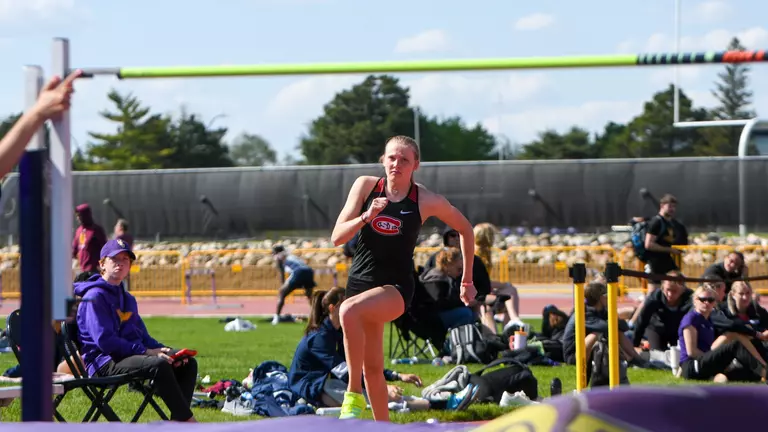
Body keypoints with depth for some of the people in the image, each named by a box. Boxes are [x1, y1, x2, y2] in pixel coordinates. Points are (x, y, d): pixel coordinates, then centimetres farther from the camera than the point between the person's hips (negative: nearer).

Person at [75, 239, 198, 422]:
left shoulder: (128, 299, 22)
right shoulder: (95, 296, -7)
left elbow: (143, 337, 22)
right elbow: (104, 341, -17)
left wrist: (164, 350, 0)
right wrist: (146, 351, -20)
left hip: (130, 356, 10)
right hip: (104, 363, -9)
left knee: (188, 363, -3)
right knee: (159, 364, -33)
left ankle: (177, 422, -21)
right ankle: (188, 422, -29)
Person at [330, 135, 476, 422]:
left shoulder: (427, 201, -8)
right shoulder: (366, 186, -3)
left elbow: (465, 229, 8)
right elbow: (337, 237, -7)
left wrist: (467, 280, 12)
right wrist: (367, 216, -25)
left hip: (397, 287, -4)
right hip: (360, 280, 4)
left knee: (349, 310, -34)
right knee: (372, 368, 8)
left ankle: (354, 395, -25)